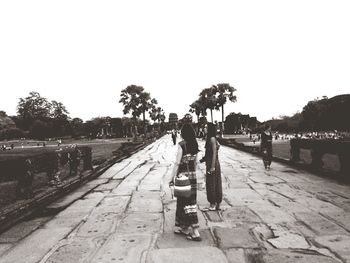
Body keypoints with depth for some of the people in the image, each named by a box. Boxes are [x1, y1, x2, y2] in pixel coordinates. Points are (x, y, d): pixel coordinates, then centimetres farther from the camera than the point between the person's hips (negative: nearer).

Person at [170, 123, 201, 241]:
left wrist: (172, 179, -11)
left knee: (187, 203, 0)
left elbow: (177, 163, -16)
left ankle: (195, 233, 4)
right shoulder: (195, 144, 5)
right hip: (193, 176, 7)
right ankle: (184, 228, 28)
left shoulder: (181, 145, -15)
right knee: (182, 202, 17)